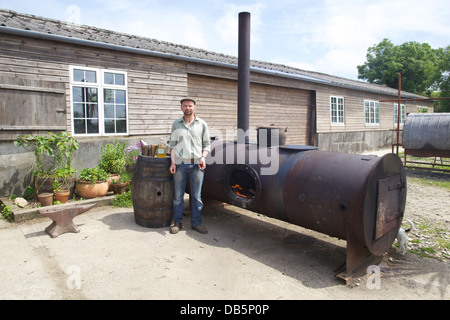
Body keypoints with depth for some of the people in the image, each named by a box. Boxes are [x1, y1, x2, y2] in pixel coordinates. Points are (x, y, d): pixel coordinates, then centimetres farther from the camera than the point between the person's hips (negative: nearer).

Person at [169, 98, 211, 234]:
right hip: (180, 164, 0)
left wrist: (203, 157, -8)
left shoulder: (202, 124, 7)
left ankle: (196, 223, 18)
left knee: (196, 196, 5)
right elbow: (172, 145, 8)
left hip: (196, 164, 0)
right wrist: (172, 162, -1)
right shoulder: (176, 124, 8)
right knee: (178, 196, 6)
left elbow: (207, 144, 9)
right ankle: (177, 222, 19)